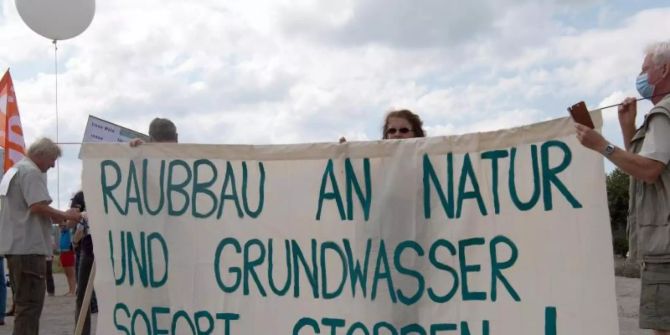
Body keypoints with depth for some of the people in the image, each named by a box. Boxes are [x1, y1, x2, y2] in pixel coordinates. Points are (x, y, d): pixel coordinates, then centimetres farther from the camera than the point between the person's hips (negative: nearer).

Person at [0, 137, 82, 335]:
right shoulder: (31, 171, -11)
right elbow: (38, 206, -22)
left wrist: (56, 217, 17)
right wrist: (66, 216, -9)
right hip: (28, 246, -10)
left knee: (25, 301, 16)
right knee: (31, 302, -8)